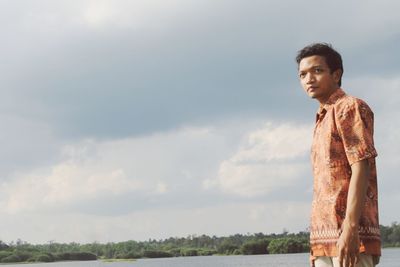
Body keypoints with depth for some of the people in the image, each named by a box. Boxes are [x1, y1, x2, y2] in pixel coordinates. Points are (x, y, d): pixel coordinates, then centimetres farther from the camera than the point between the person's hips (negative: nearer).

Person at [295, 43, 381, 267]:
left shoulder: (350, 108, -2)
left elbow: (361, 168, -13)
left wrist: (350, 228, -22)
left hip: (350, 233, -9)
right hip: (325, 234, 9)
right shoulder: (323, 119, 24)